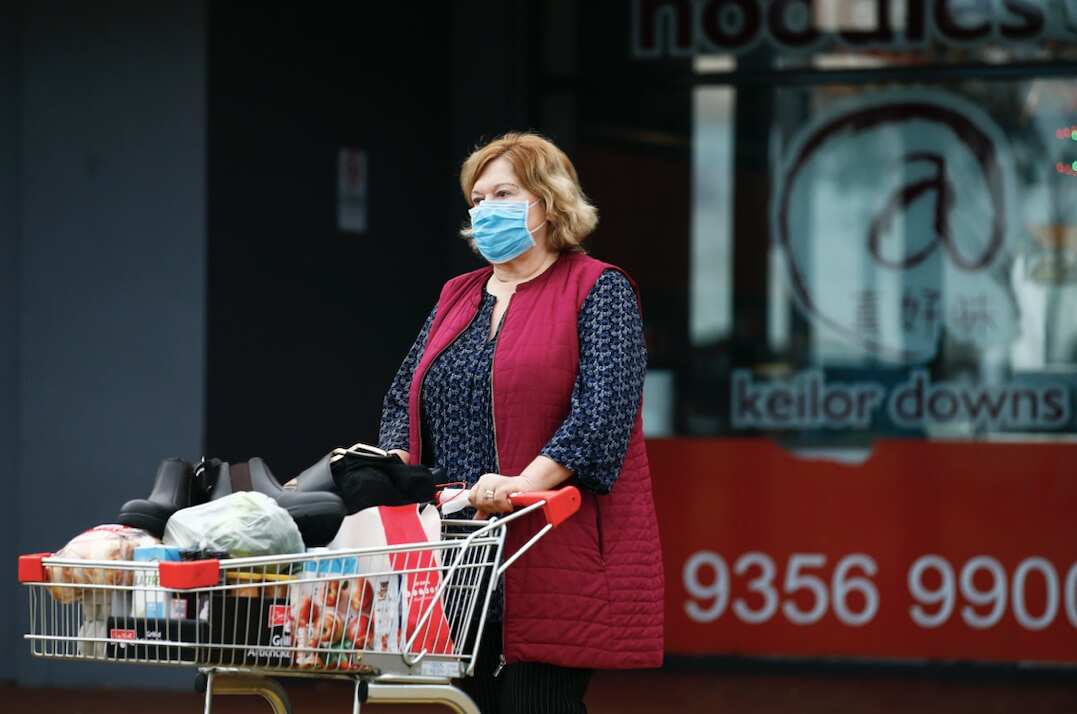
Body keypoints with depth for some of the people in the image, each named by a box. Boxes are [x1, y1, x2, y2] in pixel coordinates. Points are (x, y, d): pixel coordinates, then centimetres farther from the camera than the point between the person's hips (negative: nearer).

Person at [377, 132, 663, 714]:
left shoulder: (599, 292, -1)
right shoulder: (456, 297, 20)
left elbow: (603, 408, -14)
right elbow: (405, 397, 20)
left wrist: (524, 482, -25)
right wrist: (396, 465, -1)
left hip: (554, 556, -6)